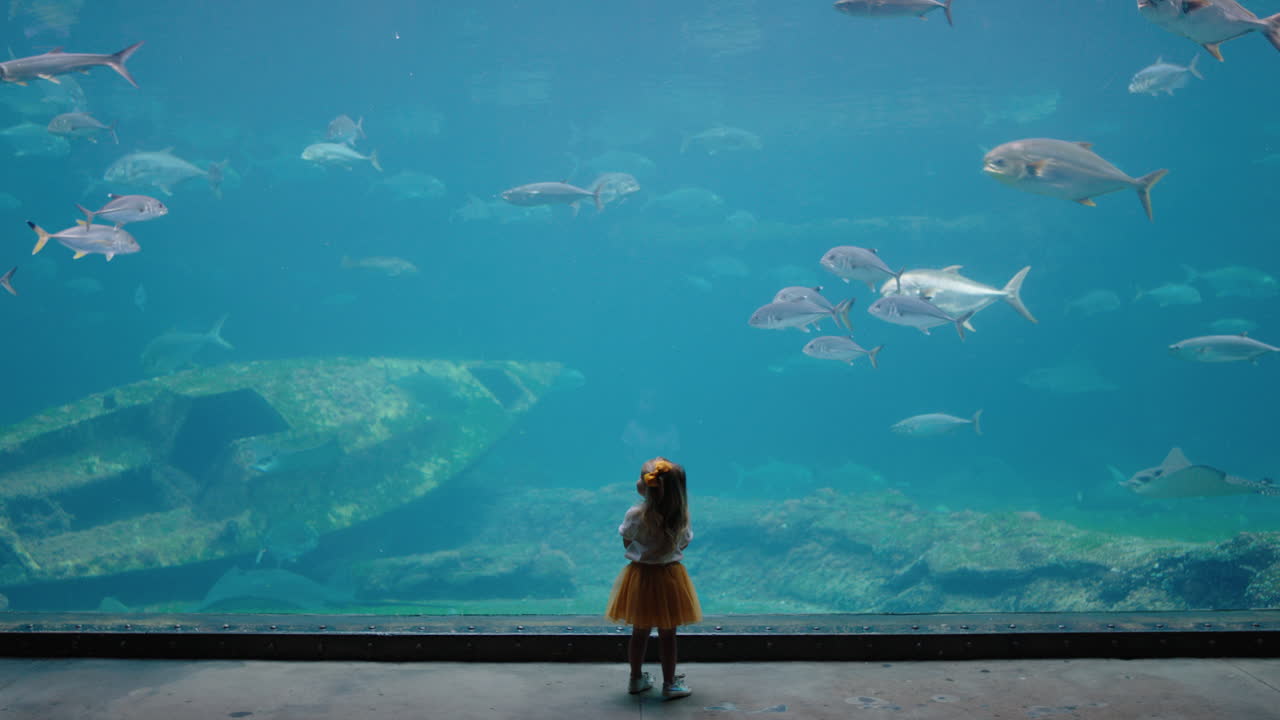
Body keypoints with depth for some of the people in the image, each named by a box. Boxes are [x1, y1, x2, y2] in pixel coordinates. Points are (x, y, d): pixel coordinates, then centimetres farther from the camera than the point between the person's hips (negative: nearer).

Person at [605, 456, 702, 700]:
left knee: (640, 632, 16)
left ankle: (636, 679, 29)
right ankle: (669, 684, 22)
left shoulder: (635, 515, -19)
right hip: (670, 576, 0)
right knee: (668, 634, 12)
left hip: (640, 576, 0)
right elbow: (684, 544, 1)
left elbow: (627, 543, -3)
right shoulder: (681, 515, -13)